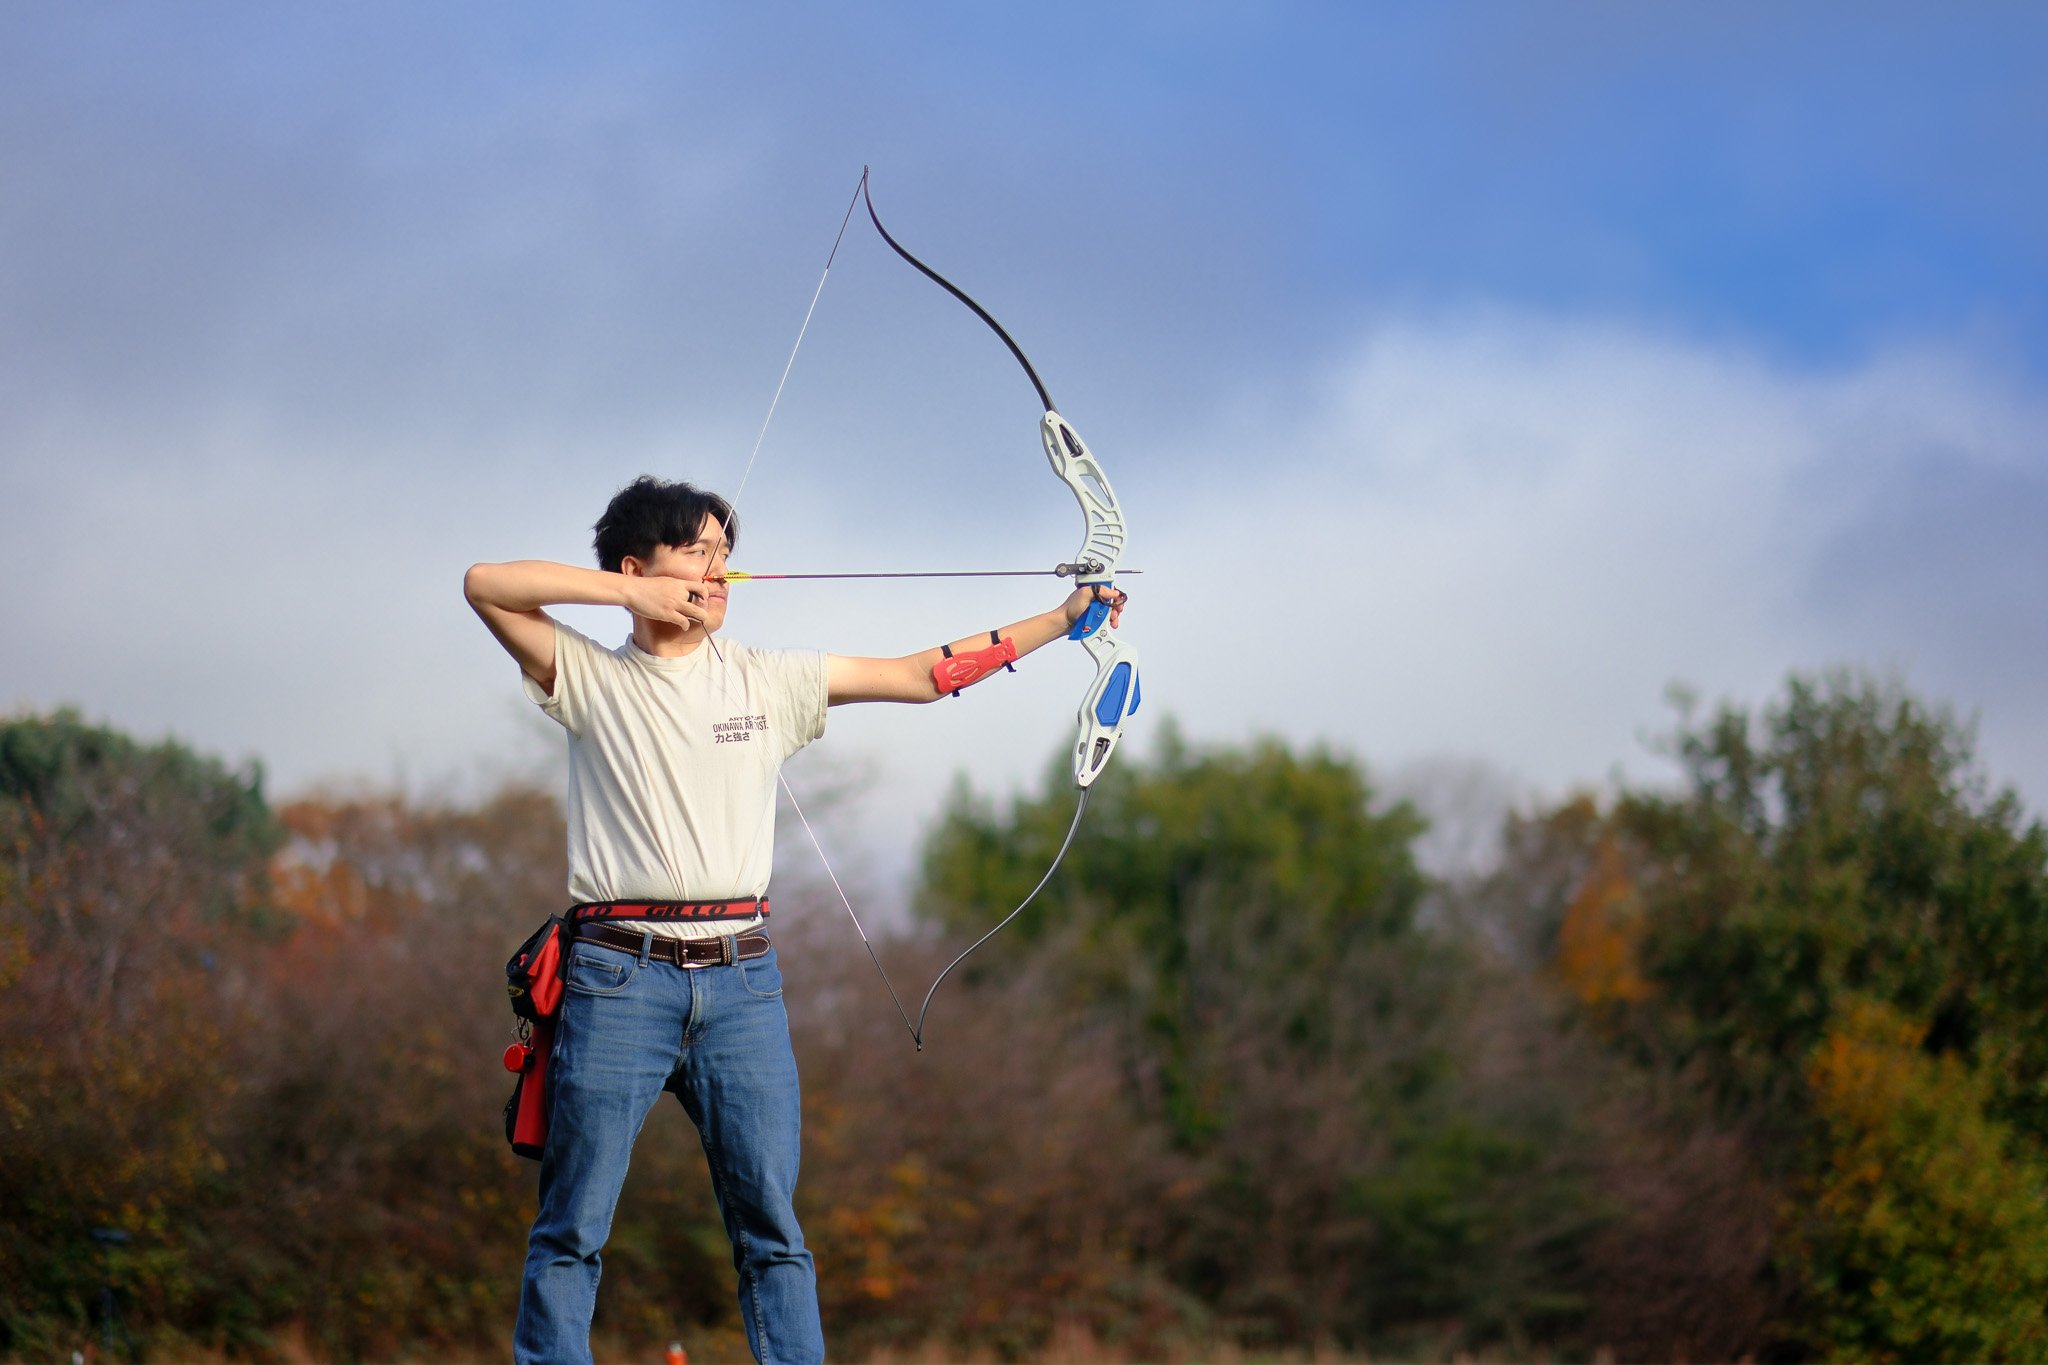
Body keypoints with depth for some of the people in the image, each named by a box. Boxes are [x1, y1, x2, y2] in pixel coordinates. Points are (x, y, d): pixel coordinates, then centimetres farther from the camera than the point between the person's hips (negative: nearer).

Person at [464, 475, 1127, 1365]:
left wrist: (1058, 622, 7)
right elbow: (485, 586, -5)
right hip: (619, 979, -3)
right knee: (571, 1231, -2)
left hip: (741, 980, 3)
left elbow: (920, 675, 12)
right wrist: (630, 594, -7)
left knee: (770, 1226, 3)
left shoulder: (766, 681, 12)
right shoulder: (590, 680, 5)